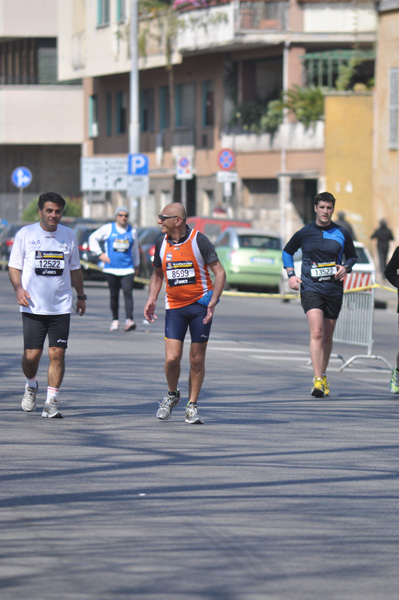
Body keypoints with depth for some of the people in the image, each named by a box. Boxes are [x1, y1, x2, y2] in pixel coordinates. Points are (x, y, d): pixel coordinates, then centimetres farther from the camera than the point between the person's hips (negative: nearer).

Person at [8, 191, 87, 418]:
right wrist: (19, 288, -12)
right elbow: (14, 266, 4)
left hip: (61, 306, 1)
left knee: (57, 353, -7)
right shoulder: (25, 234, 1)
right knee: (32, 354, -3)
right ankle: (31, 386, 28)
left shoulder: (69, 235, 8)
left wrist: (81, 296, 20)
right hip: (33, 306, -1)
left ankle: (52, 401, 1)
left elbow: (75, 269, 19)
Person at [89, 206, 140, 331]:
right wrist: (100, 253, 3)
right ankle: (115, 320, 16)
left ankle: (129, 319, -24)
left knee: (128, 293, -15)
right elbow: (93, 238, 12)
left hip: (127, 269, 0)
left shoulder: (132, 231, 12)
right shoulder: (108, 228, 4)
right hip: (111, 269, 0)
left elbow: (135, 249, 25)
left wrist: (136, 265, 29)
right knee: (114, 295, 5)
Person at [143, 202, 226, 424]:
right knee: (172, 358, -8)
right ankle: (172, 395, 19)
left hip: (200, 305, -3)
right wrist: (151, 300, 9)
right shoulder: (162, 244, 4)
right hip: (174, 306, 3)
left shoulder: (199, 240, -10)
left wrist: (213, 302, -16)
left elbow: (220, 272, -7)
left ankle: (192, 406, 14)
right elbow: (158, 273, 20)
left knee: (197, 359, 1)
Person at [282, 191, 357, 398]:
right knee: (317, 333, -18)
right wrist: (291, 275, 4)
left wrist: (345, 268, -4)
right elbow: (287, 252, 17)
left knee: (327, 337, 11)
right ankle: (317, 381, -24)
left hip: (334, 290, 2)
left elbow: (352, 256, 18)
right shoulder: (304, 233, 1)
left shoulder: (342, 234, 3)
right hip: (311, 288, -2)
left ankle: (323, 376, 29)